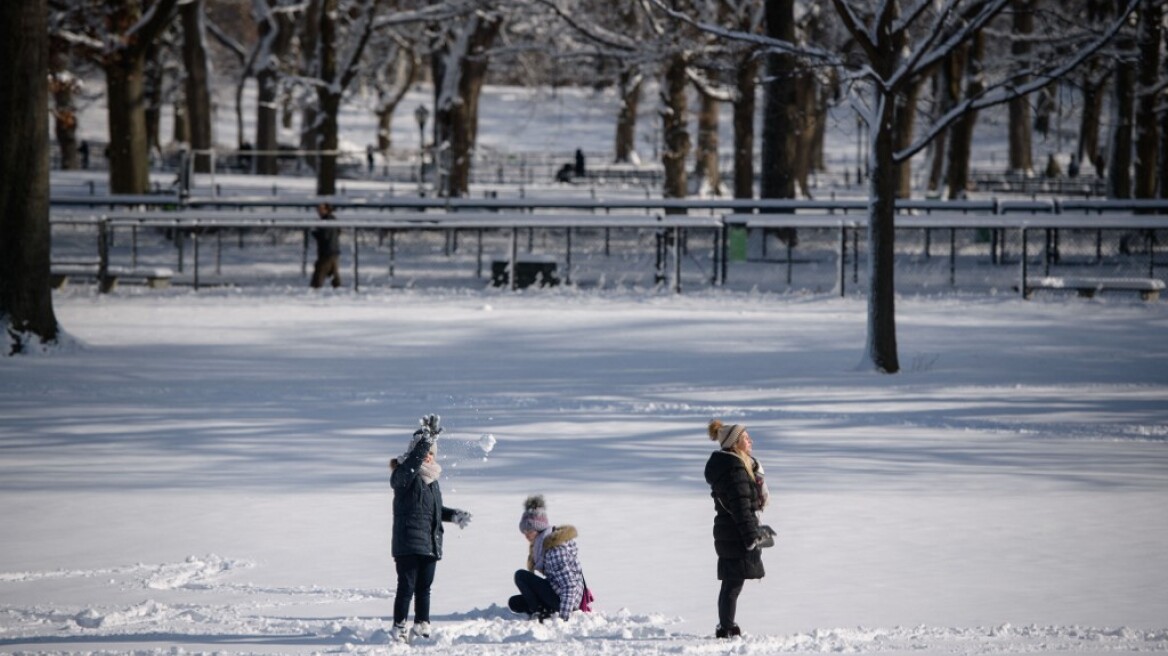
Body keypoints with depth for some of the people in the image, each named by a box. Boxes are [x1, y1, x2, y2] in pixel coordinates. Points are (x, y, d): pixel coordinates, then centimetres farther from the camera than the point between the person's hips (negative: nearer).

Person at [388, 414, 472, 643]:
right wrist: (426, 440, -33)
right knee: (407, 586, -7)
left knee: (424, 587, 10)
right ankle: (399, 628, -2)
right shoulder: (404, 475, -6)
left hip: (430, 543, 7)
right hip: (408, 543, -7)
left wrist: (453, 515, 11)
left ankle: (422, 626, 17)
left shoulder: (432, 478, 18)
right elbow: (412, 464, -29)